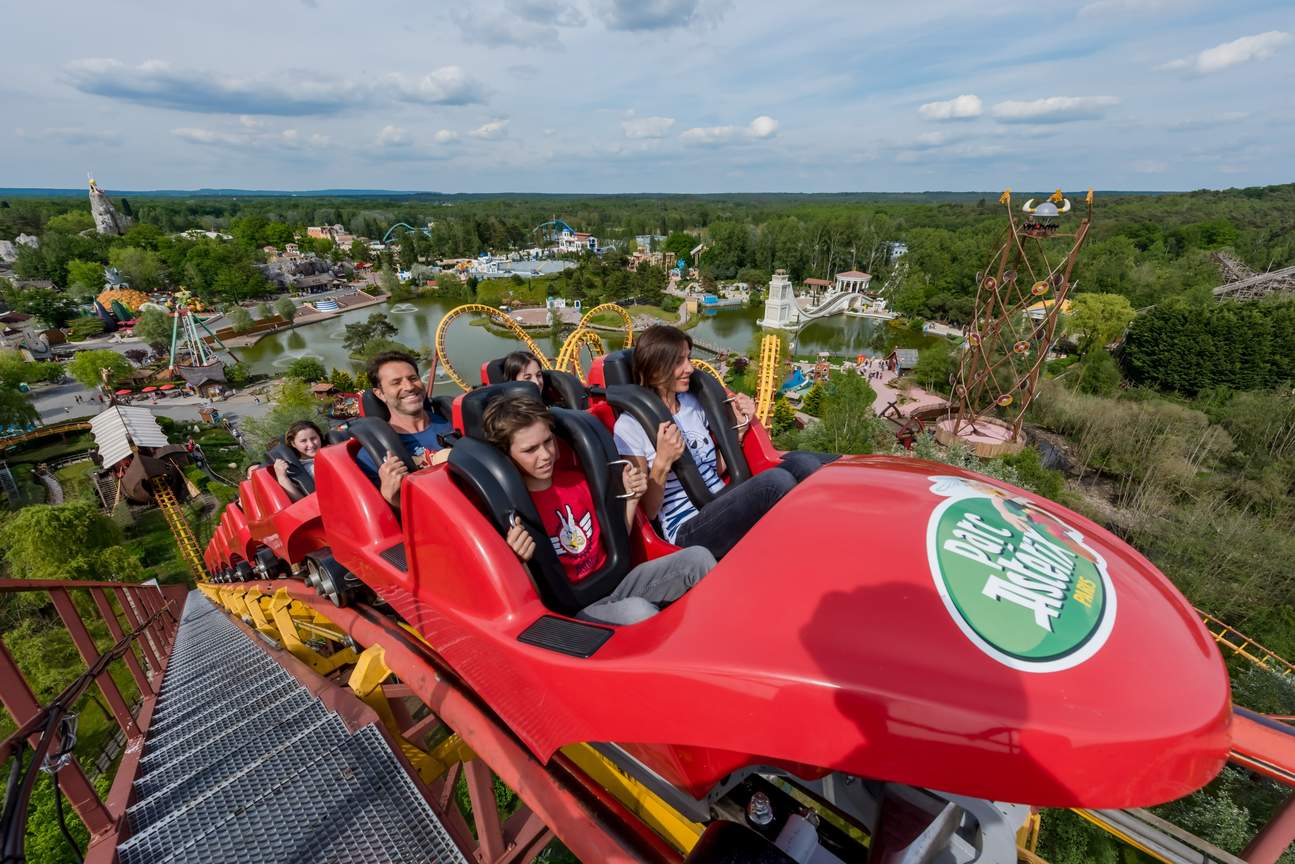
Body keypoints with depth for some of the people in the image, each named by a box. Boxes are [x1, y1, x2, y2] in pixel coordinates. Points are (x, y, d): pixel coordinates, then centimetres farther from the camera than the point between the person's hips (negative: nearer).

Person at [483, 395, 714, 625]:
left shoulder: (575, 480, 4)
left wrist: (632, 498, 0)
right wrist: (521, 562, -30)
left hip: (615, 580, 6)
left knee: (697, 557, -9)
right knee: (638, 610, -35)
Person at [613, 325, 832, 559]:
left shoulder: (692, 404, 12)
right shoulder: (630, 425, -7)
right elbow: (647, 511, -6)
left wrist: (740, 425, 7)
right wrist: (662, 463, -22)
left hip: (725, 513, 6)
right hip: (687, 532, -6)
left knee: (798, 462, -18)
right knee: (776, 480, -29)